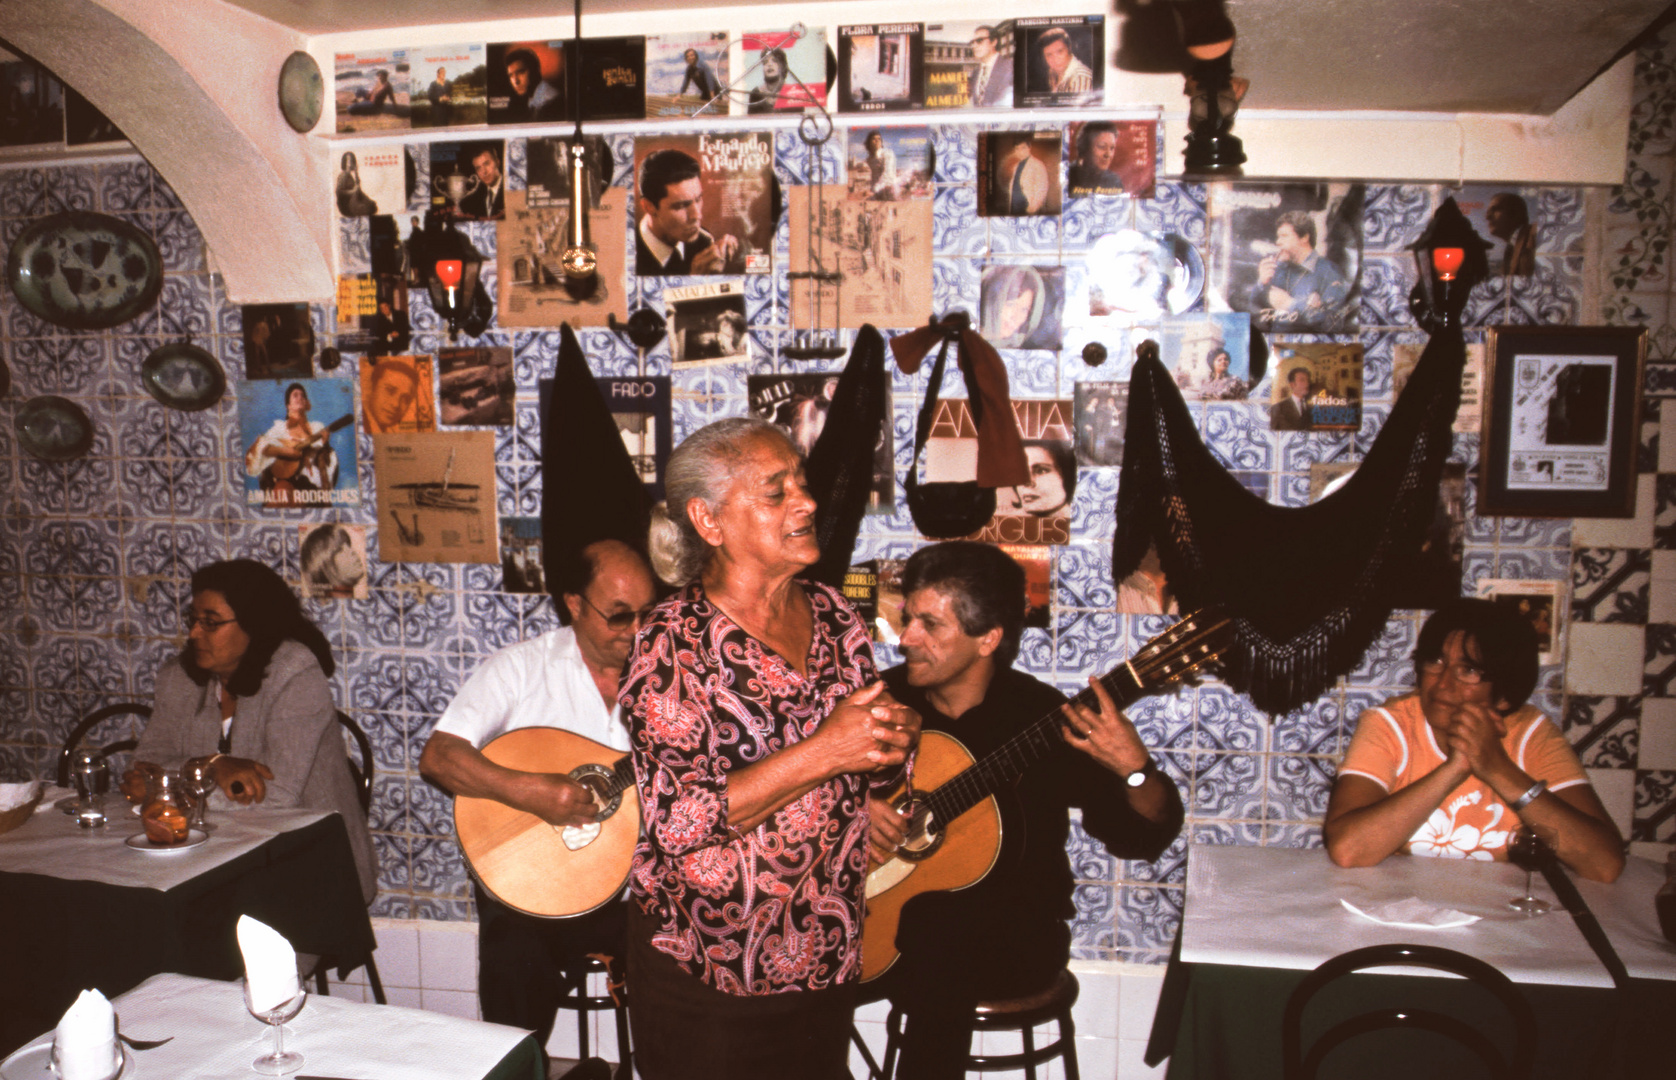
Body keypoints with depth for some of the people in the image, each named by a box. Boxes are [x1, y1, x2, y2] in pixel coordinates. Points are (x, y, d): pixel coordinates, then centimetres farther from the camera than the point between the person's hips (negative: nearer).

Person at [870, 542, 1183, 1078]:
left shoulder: (1045, 718, -8)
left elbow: (1142, 839, -9)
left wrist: (1135, 769, -30)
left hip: (1012, 932, -2)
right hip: (885, 916, 3)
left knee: (942, 966, -33)